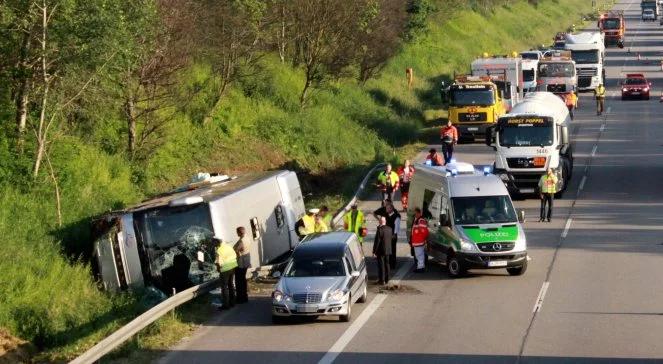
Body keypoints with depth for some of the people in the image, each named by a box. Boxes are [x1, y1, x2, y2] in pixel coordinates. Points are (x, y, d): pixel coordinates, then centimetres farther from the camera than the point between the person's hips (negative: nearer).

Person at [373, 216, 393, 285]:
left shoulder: (380, 230, -19)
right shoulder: (389, 229, 1)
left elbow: (377, 241, -18)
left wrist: (374, 251, -10)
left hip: (381, 251, -7)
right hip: (388, 250, 7)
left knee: (381, 265, 1)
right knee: (386, 264, 15)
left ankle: (382, 280, 4)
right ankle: (386, 279, 22)